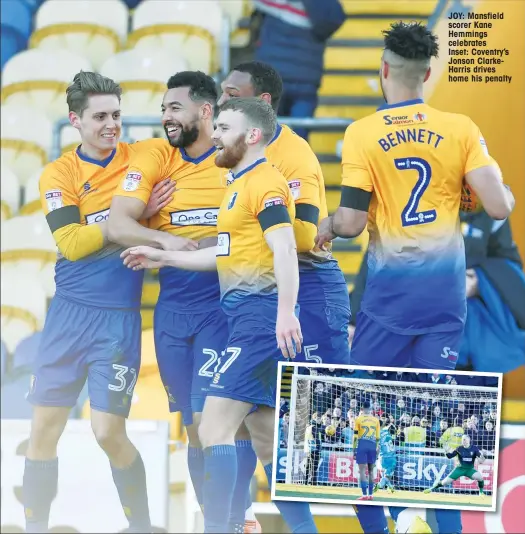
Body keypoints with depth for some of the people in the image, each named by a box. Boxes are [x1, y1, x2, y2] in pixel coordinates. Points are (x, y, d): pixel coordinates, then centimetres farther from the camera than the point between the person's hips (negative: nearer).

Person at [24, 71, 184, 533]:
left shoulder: (146, 156, 3)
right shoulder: (59, 174, 1)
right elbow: (71, 243, -10)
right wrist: (134, 214, -16)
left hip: (120, 316, -1)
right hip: (70, 312, 1)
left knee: (110, 432, -8)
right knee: (44, 428, 1)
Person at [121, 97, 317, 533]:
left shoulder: (265, 183, -10)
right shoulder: (241, 184, 21)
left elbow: (284, 250, -21)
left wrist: (285, 313, -32)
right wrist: (165, 258, 32)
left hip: (261, 315, -11)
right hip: (246, 316, 11)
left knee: (215, 428, -14)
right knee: (267, 440, 11)